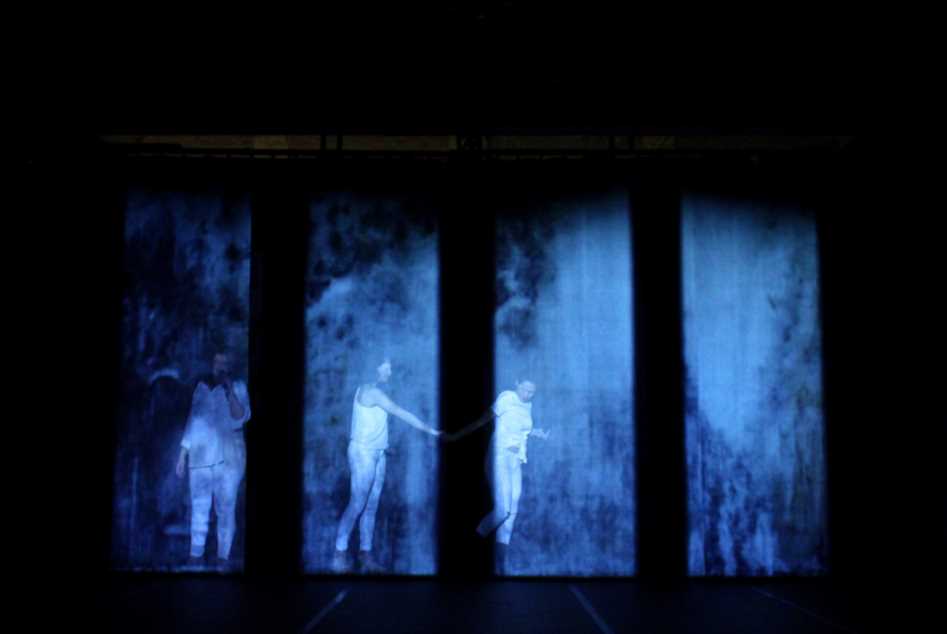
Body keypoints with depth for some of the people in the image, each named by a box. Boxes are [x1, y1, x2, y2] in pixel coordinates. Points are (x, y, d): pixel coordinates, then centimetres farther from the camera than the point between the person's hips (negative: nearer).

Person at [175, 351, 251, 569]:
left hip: (229, 457, -2)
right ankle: (196, 556, 9)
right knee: (199, 507, 3)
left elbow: (241, 418, -13)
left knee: (226, 509, -2)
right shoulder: (202, 386, 9)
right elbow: (192, 420, 13)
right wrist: (183, 454, 11)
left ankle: (223, 557, 3)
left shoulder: (238, 387, 2)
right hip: (200, 455, 2)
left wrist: (230, 391, -20)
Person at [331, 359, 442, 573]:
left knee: (371, 506, 5)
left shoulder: (371, 391, 16)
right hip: (363, 452, -9)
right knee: (357, 505, -9)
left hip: (377, 454, 9)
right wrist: (429, 430, -11)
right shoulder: (371, 391, -13)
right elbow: (401, 413, -14)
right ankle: (339, 554, -4)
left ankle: (365, 554, 6)